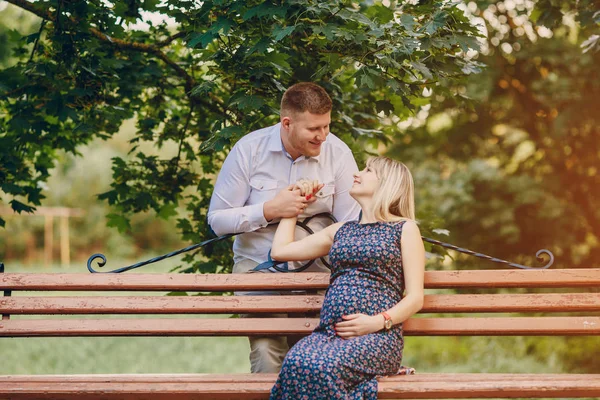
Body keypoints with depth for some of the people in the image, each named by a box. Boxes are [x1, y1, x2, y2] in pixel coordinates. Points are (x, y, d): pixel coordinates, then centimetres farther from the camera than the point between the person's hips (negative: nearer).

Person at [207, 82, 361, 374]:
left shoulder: (337, 153, -5)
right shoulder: (249, 150, -6)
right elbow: (217, 219, -3)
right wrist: (269, 210, -16)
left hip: (315, 271, 1)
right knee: (267, 360, -17)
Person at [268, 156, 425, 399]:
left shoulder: (404, 228, 11)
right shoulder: (341, 230, 27)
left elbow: (415, 297, 2)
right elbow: (279, 251, 28)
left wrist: (377, 321, -14)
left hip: (378, 336, -4)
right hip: (328, 332, 4)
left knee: (322, 367, -37)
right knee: (295, 364, -33)